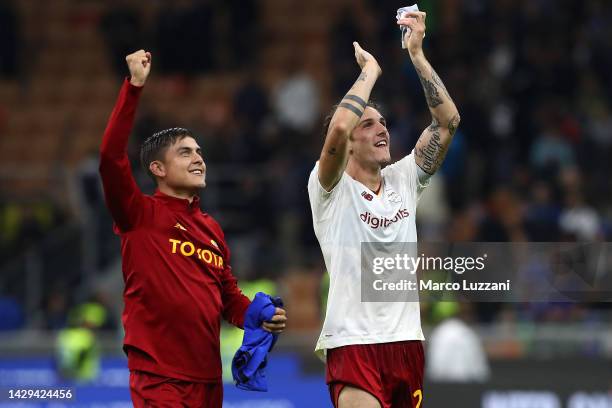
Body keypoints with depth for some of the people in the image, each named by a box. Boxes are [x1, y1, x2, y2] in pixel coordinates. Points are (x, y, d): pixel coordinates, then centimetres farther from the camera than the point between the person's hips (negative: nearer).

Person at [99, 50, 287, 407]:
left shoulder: (212, 228, 17)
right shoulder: (141, 214, -1)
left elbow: (229, 297, 23)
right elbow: (111, 156, -16)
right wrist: (135, 86, -19)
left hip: (208, 376, 7)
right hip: (158, 375, -7)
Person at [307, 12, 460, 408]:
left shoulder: (403, 179, 13)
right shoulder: (331, 188, -3)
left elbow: (448, 121, 8)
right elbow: (338, 128, -22)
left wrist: (418, 55, 3)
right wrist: (370, 70, -9)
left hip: (407, 341, 6)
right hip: (353, 343, -6)